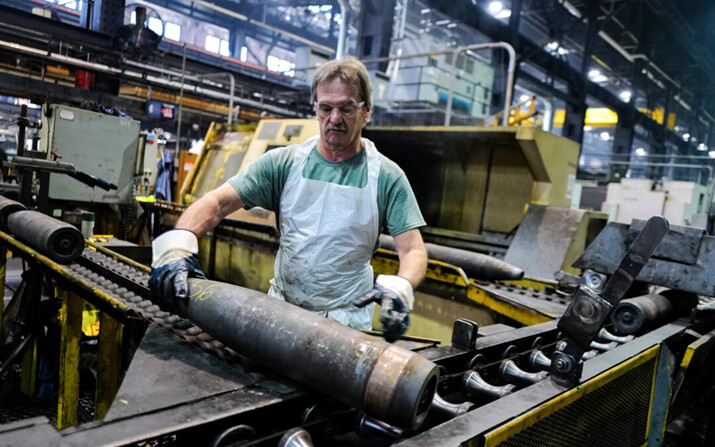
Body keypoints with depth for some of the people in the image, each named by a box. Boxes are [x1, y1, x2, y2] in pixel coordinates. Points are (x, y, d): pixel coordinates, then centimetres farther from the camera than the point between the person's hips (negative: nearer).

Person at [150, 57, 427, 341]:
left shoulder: (386, 177, -3)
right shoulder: (284, 163, 1)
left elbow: (413, 250, -7)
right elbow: (218, 202, -5)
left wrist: (400, 288, -29)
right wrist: (178, 243, -24)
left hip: (348, 320, -2)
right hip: (280, 307, 3)